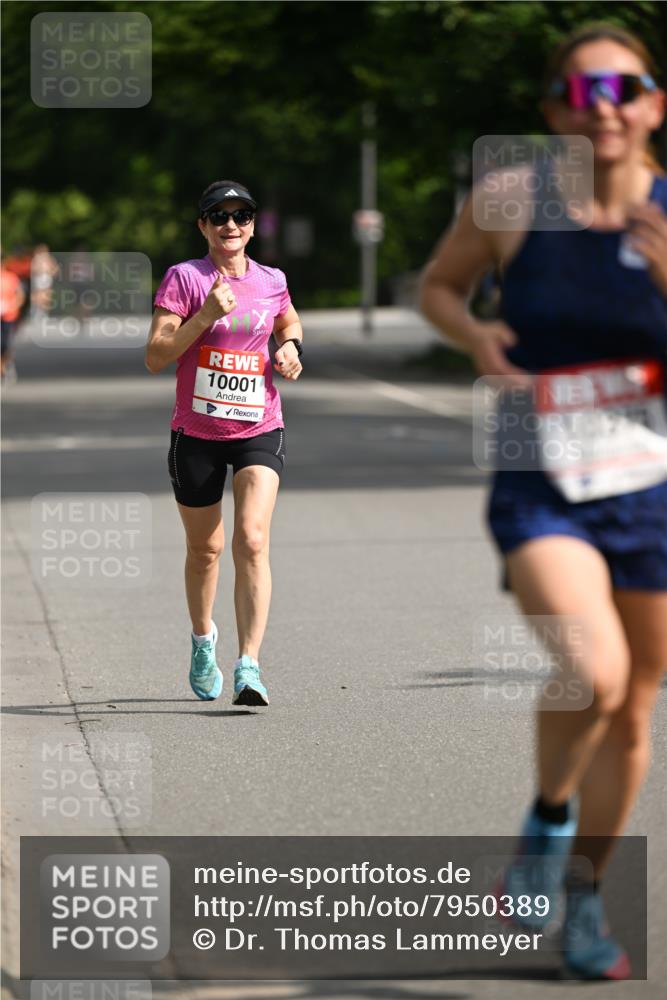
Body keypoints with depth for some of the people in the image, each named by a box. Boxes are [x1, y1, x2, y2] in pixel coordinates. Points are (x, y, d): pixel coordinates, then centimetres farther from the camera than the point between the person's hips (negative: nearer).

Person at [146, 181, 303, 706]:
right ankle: (203, 639, 42)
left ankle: (249, 666, -22)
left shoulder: (271, 281, 5)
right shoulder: (184, 278, -5)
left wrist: (291, 347, 7)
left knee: (252, 541, -18)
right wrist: (207, 314, -22)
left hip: (259, 430, 1)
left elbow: (289, 321, 29)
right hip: (197, 433, -1)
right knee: (204, 548, 14)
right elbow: (156, 357, -13)